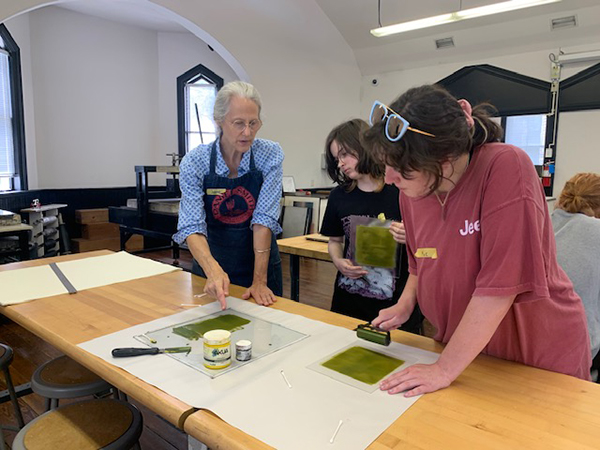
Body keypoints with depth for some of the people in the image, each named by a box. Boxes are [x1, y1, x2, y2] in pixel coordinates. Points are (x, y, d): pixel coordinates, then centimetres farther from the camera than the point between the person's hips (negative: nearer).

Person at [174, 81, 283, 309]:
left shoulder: (271, 155, -14)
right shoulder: (194, 162, -16)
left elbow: (264, 220, -19)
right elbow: (192, 226, -23)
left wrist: (260, 280, -25)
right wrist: (213, 270, -41)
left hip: (260, 263, 0)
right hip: (211, 266, 0)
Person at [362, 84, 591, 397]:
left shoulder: (506, 167, -27)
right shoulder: (411, 192, -8)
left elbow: (501, 282, -31)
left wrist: (444, 370, -26)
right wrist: (405, 304, -8)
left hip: (542, 356, -4)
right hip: (461, 347, 5)